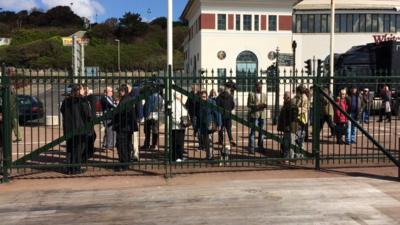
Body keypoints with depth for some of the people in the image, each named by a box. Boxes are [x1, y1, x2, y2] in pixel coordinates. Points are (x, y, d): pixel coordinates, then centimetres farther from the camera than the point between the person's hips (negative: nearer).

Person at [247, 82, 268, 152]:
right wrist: (256, 106, -17)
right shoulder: (251, 94, 0)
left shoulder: (264, 95, 14)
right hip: (254, 115, -5)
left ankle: (260, 147, 19)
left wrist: (265, 105, -4)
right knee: (252, 131, -5)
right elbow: (248, 105, -3)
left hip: (262, 115, 5)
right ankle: (251, 148, -2)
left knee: (262, 131, 8)